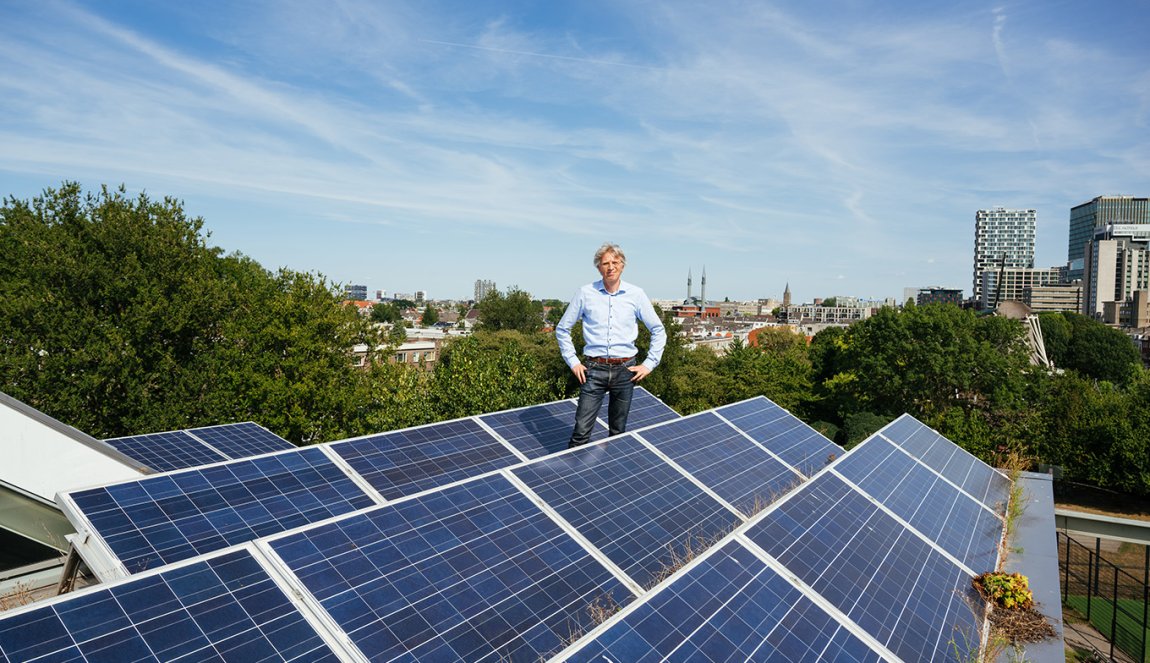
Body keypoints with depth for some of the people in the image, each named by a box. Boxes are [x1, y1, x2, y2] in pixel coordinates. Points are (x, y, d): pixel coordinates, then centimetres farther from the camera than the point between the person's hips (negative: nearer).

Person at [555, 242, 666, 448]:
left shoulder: (636, 294, 2)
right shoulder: (586, 293, 0)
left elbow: (658, 331, 10)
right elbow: (562, 329, 9)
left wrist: (649, 364, 3)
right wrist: (573, 362, 2)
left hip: (625, 369, 1)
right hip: (594, 369, -1)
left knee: (618, 431, 11)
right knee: (582, 430, -6)